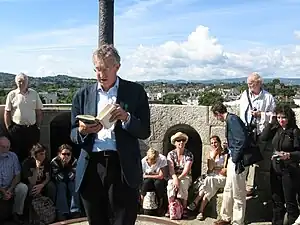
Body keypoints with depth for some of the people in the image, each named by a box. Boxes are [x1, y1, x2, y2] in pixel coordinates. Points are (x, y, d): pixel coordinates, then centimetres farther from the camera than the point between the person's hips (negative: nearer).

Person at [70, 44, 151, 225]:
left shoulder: (135, 92, 3)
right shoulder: (82, 95, 10)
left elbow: (145, 132, 1)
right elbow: (73, 135, 9)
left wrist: (126, 117, -17)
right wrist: (83, 131, -13)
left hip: (123, 168, -2)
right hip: (91, 168, 3)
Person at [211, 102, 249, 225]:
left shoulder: (233, 119, -17)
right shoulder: (230, 120, 12)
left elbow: (242, 139, -24)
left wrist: (236, 159, -19)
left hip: (238, 161, -10)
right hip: (233, 159, 10)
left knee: (238, 194, 3)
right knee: (228, 190, 20)